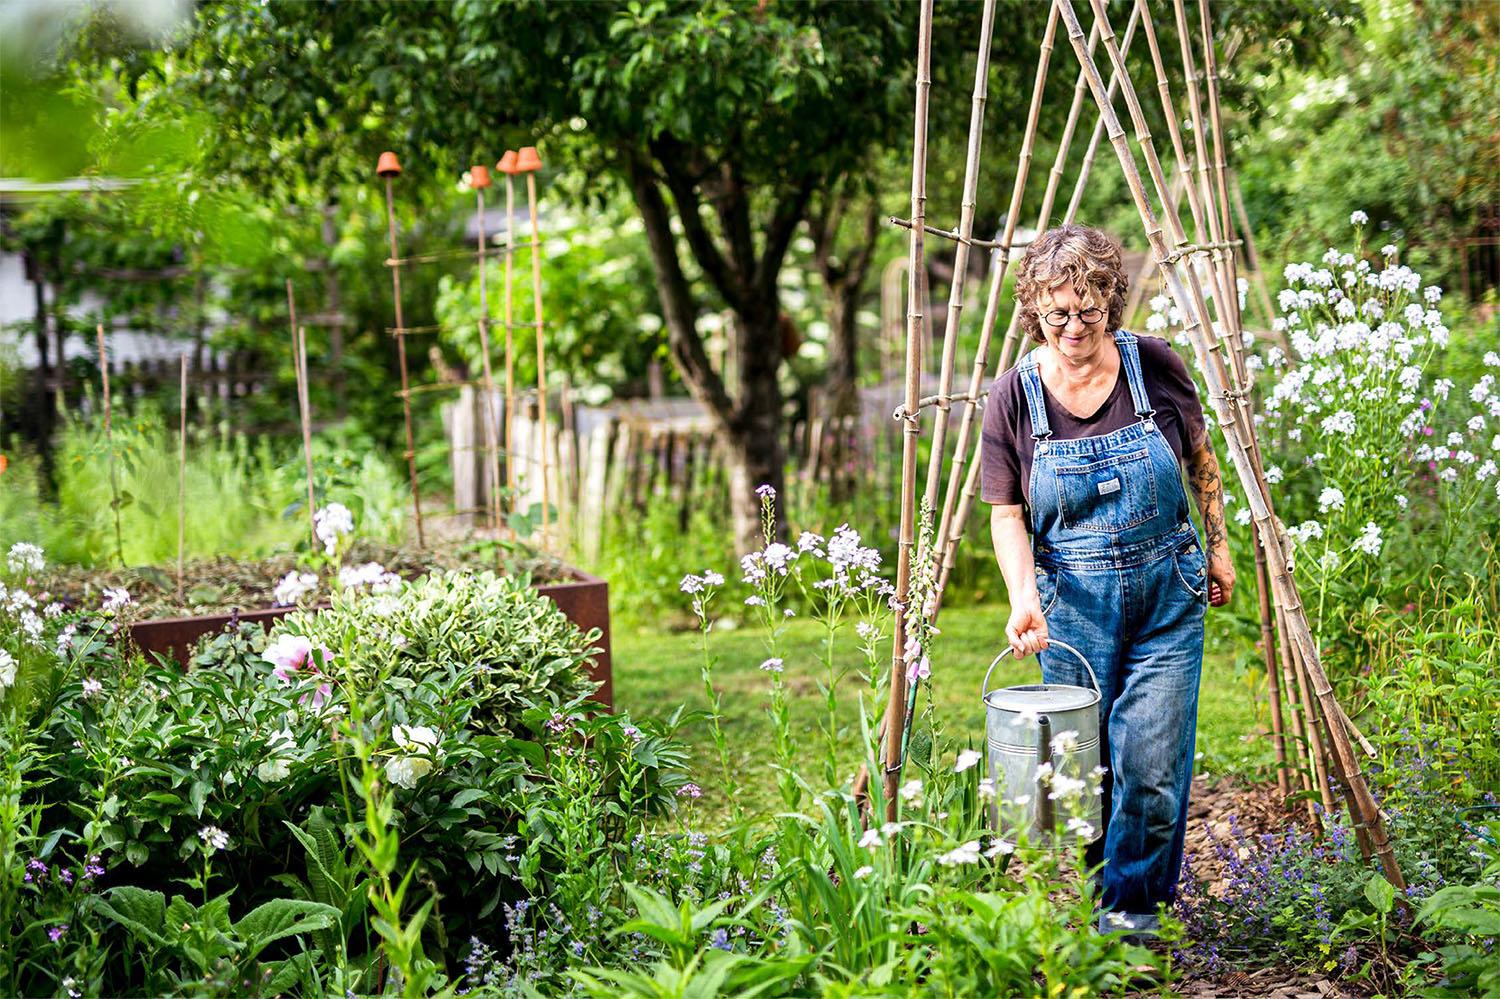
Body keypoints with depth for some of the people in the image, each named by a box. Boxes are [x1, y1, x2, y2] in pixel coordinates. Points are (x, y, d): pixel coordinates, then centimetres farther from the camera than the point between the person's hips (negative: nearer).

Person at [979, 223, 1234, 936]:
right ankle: (1082, 899, 29)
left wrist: (1217, 545, 12)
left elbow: (1200, 457, 9)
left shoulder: (1155, 366, -7)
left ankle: (1136, 902, 14)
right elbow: (1007, 514, -5)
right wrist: (1024, 597, -19)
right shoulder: (1014, 397, -8)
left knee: (1152, 763, -5)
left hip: (1166, 590, 0)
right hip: (1071, 601, 0)